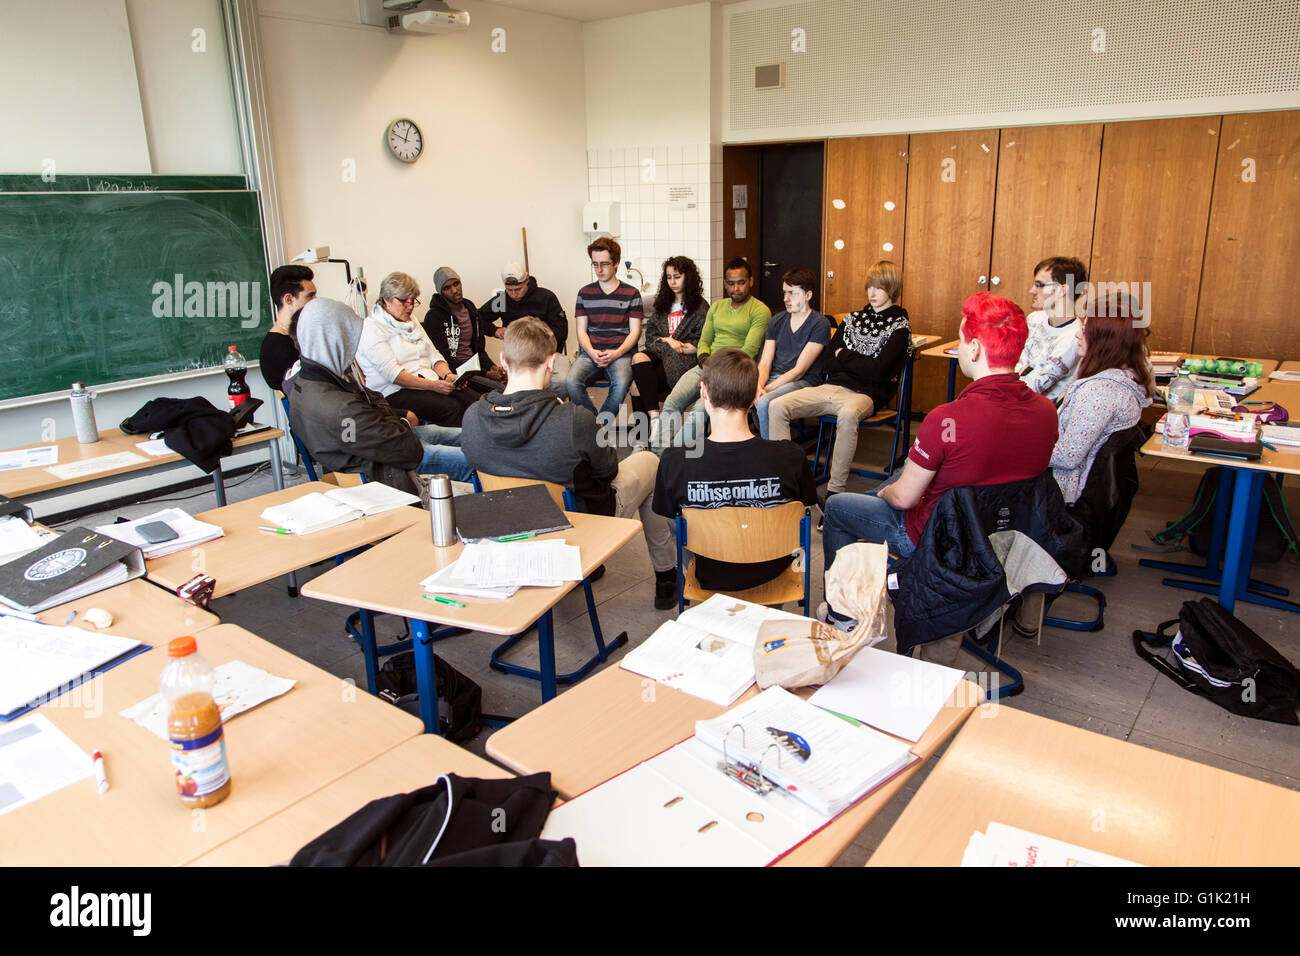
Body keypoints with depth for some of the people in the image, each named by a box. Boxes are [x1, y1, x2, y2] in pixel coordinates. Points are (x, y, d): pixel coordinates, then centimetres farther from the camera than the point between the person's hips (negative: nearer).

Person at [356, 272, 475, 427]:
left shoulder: (412, 323, 22)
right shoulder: (372, 328, -5)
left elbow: (434, 355, 17)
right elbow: (392, 373, -15)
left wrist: (448, 376, -5)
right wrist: (433, 385, -23)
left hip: (430, 383, 7)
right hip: (396, 392, -7)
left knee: (474, 399, -20)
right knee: (451, 408, -32)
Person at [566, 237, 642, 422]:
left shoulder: (631, 293, 9)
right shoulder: (585, 293, 15)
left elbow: (635, 332, 5)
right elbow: (581, 330, 12)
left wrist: (615, 354, -12)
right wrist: (591, 352, -10)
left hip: (620, 352, -2)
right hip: (590, 352, 2)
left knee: (621, 384, -35)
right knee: (571, 382, -29)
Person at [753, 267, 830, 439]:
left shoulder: (820, 325, -5)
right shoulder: (777, 321, 14)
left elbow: (799, 370, -12)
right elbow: (764, 363, 7)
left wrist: (766, 389, -19)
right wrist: (758, 386, -15)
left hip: (802, 382, -5)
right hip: (774, 378, 6)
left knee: (764, 402, -34)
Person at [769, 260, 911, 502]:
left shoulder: (899, 327, 4)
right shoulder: (852, 318, 21)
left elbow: (880, 370, -10)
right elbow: (829, 363, 13)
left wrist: (844, 357, 1)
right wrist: (861, 364, -2)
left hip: (864, 394, -6)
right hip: (832, 387, 6)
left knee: (847, 415, -42)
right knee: (777, 406, -17)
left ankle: (834, 493, -36)